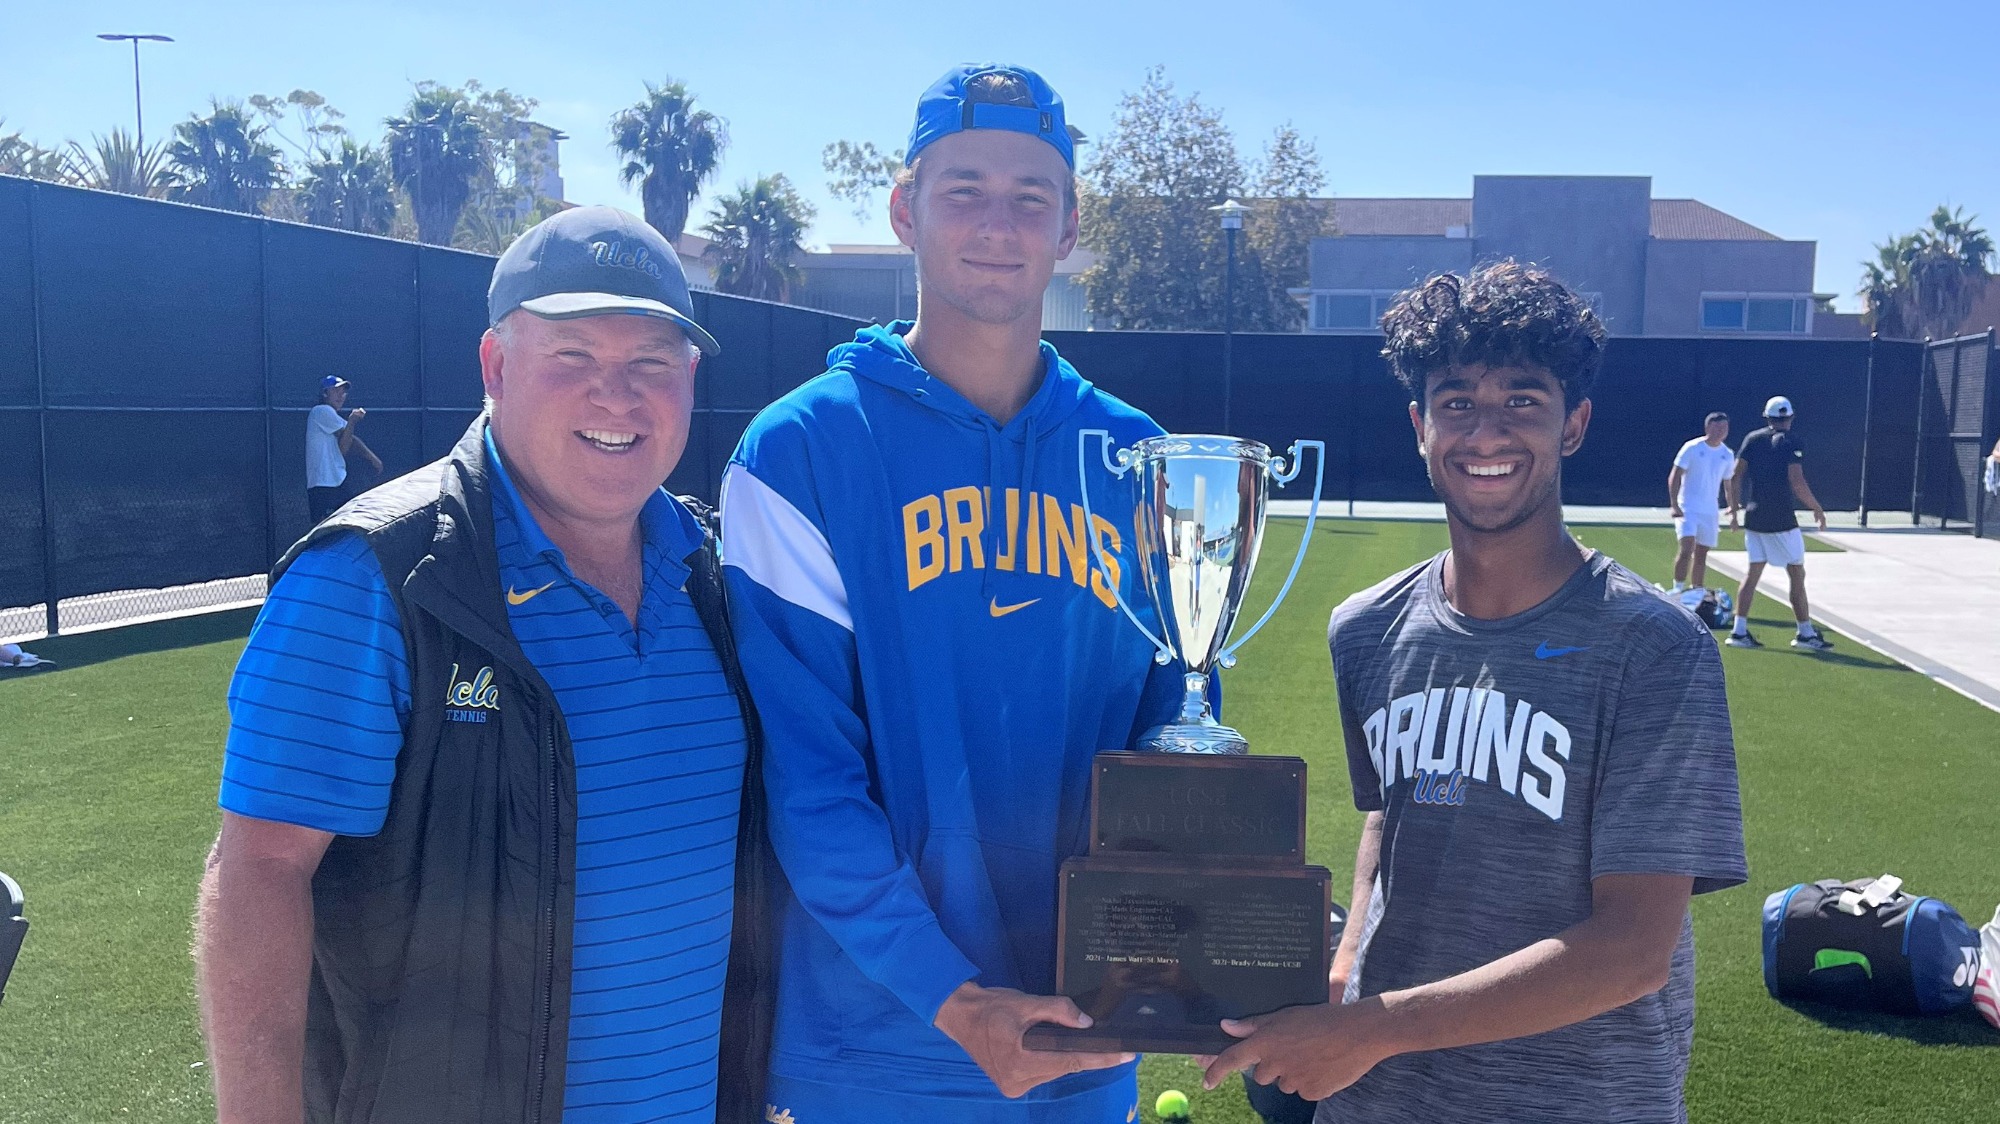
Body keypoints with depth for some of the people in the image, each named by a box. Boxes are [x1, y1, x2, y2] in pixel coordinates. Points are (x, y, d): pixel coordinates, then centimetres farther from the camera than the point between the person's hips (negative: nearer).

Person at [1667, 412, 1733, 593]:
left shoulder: (1727, 455, 7)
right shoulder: (1692, 448, -7)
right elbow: (1674, 477, -8)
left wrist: (1733, 508, 15)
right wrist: (1675, 505, -16)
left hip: (1710, 511, 5)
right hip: (1687, 508, -5)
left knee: (1702, 553, 9)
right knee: (1687, 547, -19)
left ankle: (1697, 591, 18)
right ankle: (1677, 588, -12)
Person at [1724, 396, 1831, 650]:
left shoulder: (1752, 439, 7)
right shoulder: (1791, 443, -7)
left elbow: (1735, 477, 6)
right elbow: (1797, 482, -16)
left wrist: (1734, 507, 16)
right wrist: (1817, 508, -4)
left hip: (1754, 518, 5)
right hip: (1781, 519, -5)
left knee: (1752, 572, 8)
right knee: (1797, 574, 4)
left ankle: (1739, 631, 4)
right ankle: (1805, 633, 8)